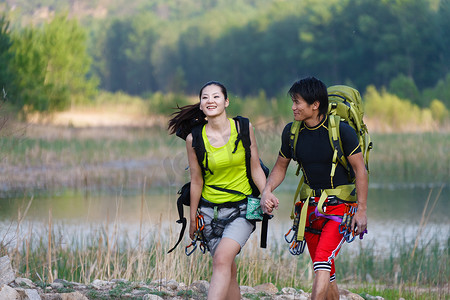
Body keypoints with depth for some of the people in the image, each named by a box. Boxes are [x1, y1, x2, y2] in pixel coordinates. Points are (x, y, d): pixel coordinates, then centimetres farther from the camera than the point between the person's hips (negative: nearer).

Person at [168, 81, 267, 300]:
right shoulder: (194, 139, -5)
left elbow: (256, 168, 2)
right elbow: (196, 180, 3)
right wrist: (193, 218, 8)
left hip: (242, 209, -2)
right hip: (210, 209, 2)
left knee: (222, 259, -22)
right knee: (229, 272, 3)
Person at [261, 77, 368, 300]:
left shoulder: (341, 131, -13)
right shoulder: (291, 132, 2)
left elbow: (360, 169, -8)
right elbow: (280, 166, 15)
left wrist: (361, 210, -12)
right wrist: (267, 190, -5)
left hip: (339, 206, -5)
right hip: (311, 207, 5)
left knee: (322, 265, -21)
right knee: (327, 276, 10)